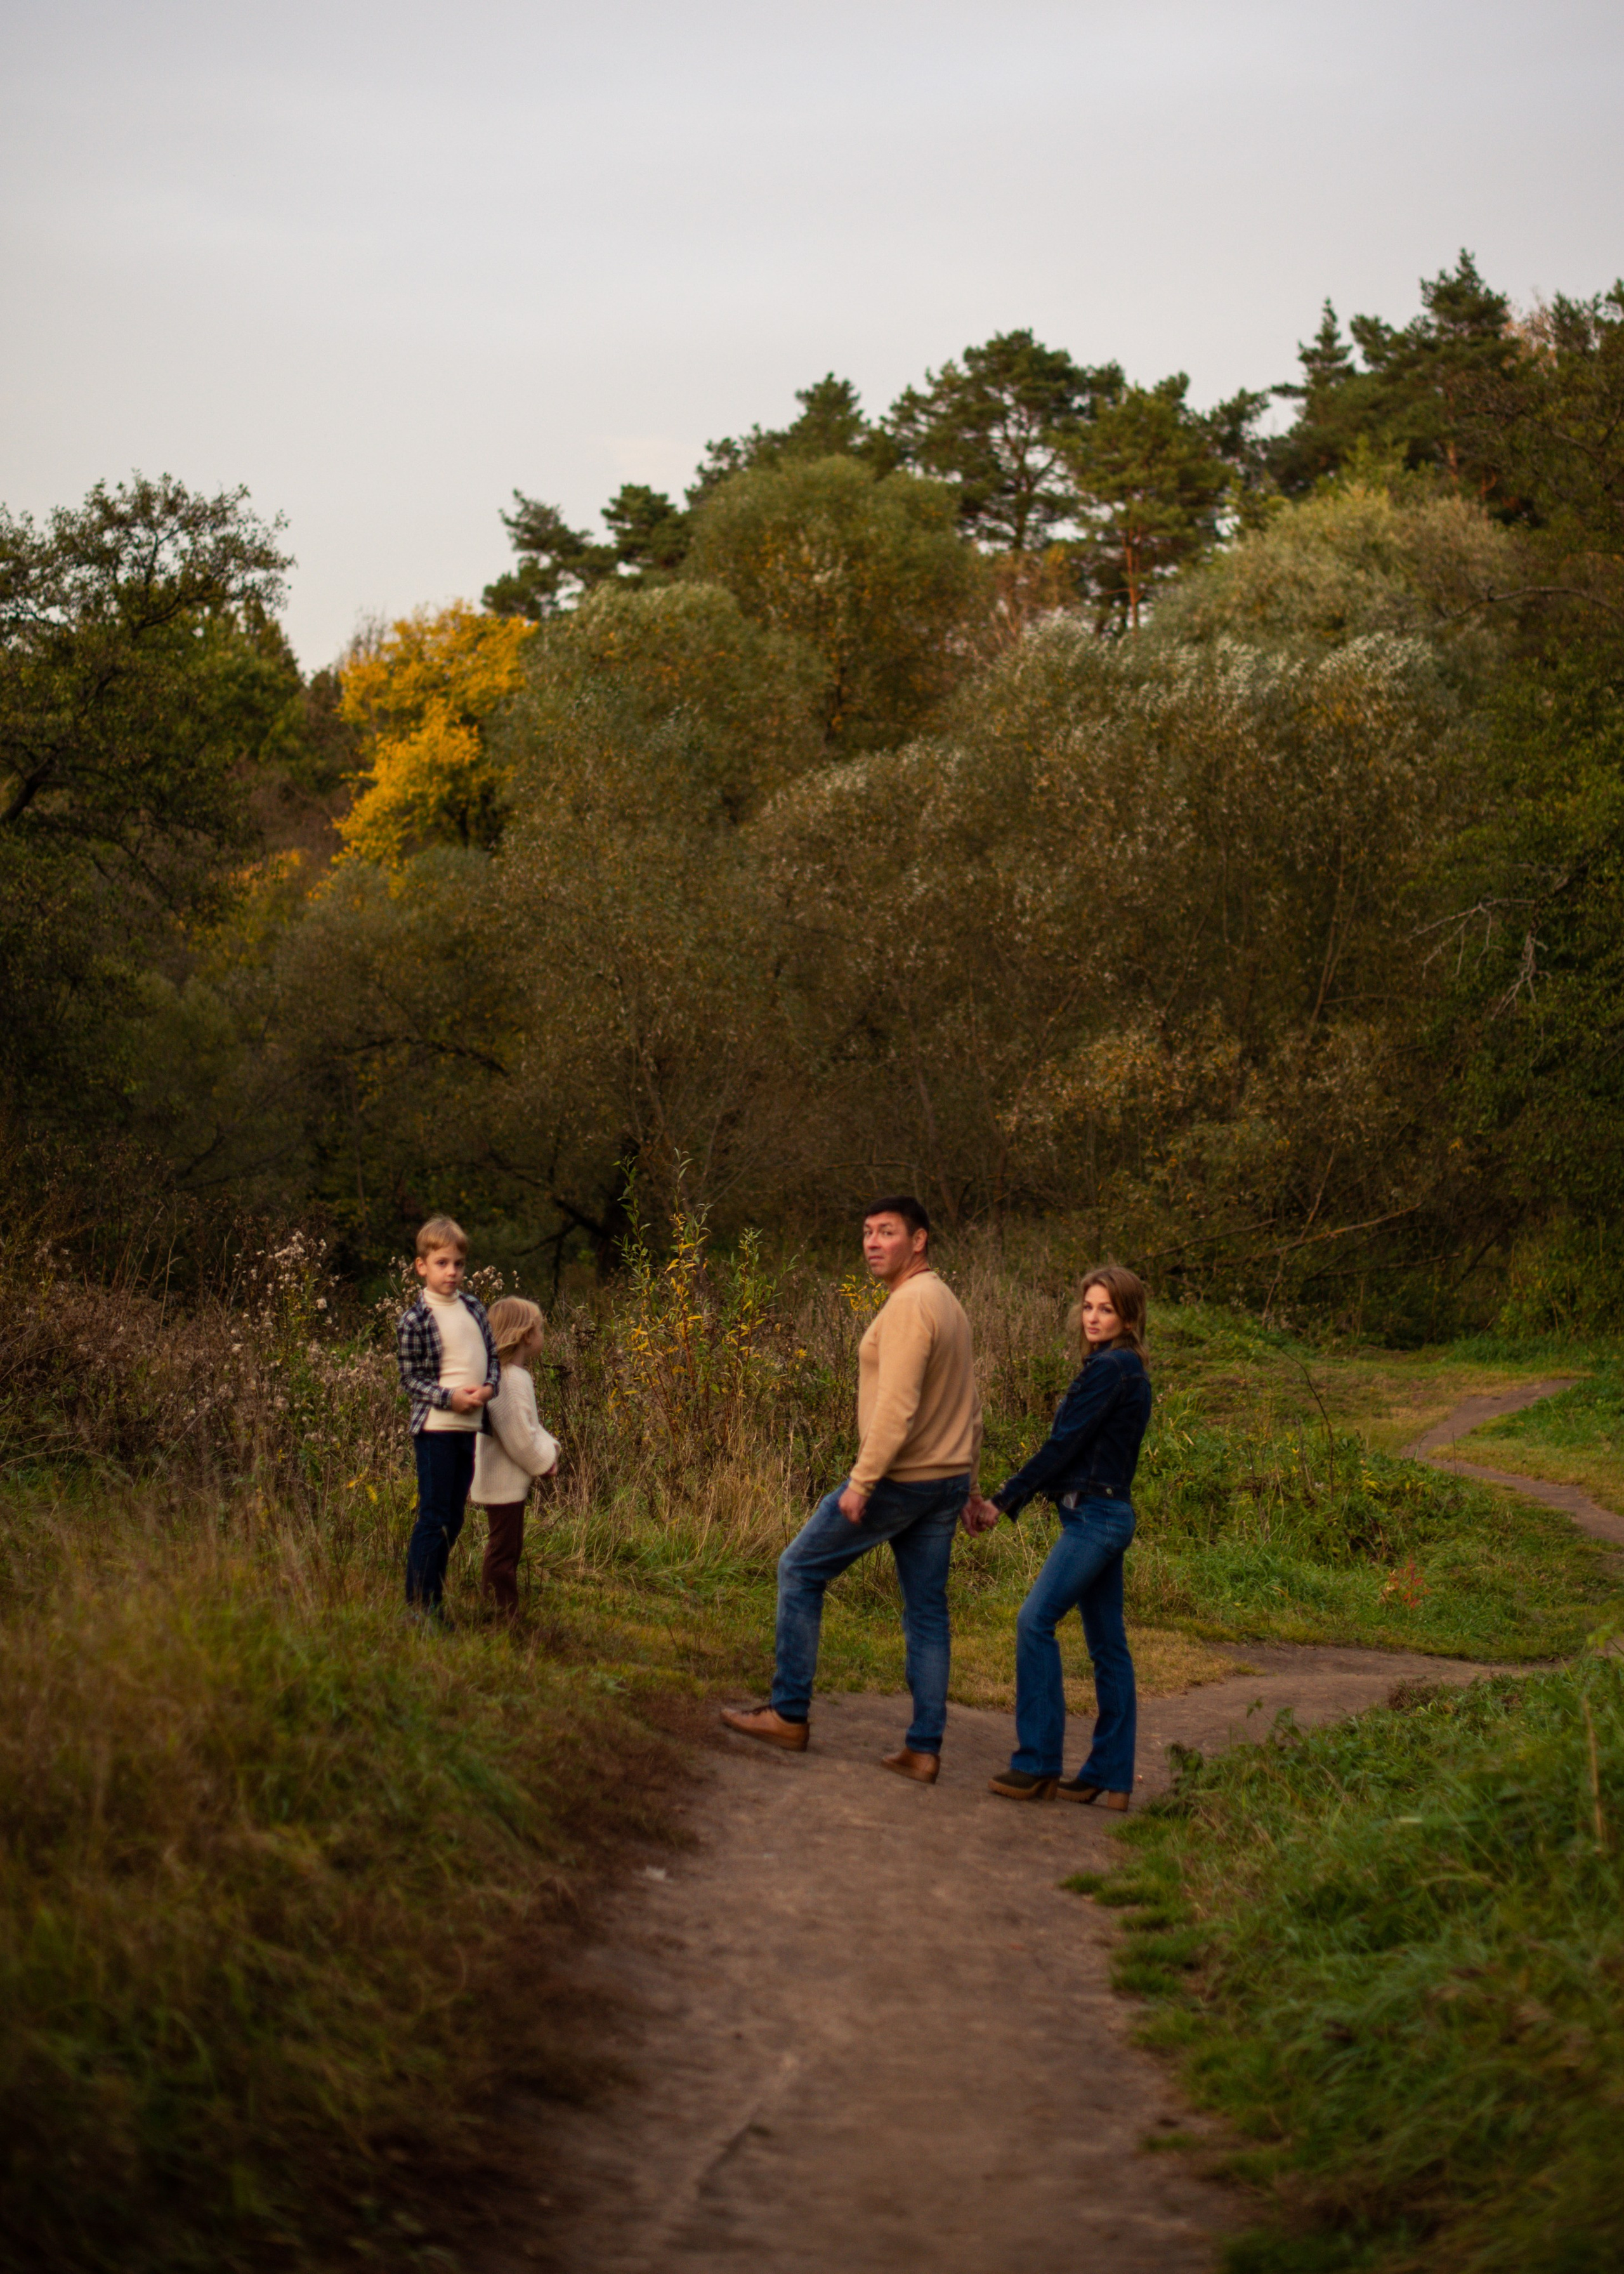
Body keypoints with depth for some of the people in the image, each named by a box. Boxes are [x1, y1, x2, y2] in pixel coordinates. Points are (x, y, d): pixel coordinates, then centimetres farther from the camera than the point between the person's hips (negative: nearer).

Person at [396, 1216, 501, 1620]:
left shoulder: (474, 1308, 9)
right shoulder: (414, 1321, -8)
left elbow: (492, 1357, 15)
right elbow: (411, 1379, -7)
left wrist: (488, 1388, -6)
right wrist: (450, 1398, -19)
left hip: (469, 1427, 6)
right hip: (435, 1427, -6)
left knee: (453, 1519, 11)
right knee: (434, 1518, -5)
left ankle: (433, 1601, 20)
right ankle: (419, 1605, 1)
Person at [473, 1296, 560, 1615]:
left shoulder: (515, 1375, 11)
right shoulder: (511, 1379, -22)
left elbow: (529, 1425, 21)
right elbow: (519, 1438, -24)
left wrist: (548, 1447, 7)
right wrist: (544, 1461, -10)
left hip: (507, 1480, 11)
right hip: (504, 1483, -11)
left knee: (506, 1550, 17)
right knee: (504, 1552, -4)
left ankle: (498, 1613, 24)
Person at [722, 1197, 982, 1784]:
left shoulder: (909, 1306, -16)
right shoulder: (947, 1303, 14)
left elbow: (897, 1406, -25)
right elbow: (969, 1406, 18)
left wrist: (862, 1481, -23)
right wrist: (965, 1484, 22)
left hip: (897, 1479, -9)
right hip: (946, 1481, 9)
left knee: (800, 1570, 5)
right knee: (926, 1611, 9)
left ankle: (789, 1714, 9)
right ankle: (924, 1749, 8)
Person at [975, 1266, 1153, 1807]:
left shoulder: (1108, 1369, -13)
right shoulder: (1127, 1371, 17)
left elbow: (1063, 1444, -15)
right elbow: (1070, 1447, 17)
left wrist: (1004, 1500, -9)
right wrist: (1007, 1501, 12)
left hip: (1095, 1515, -10)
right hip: (1107, 1514, 10)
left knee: (1036, 1621, -12)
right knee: (1107, 1644, 10)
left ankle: (1039, 1764, -11)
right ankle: (1111, 1777, 12)